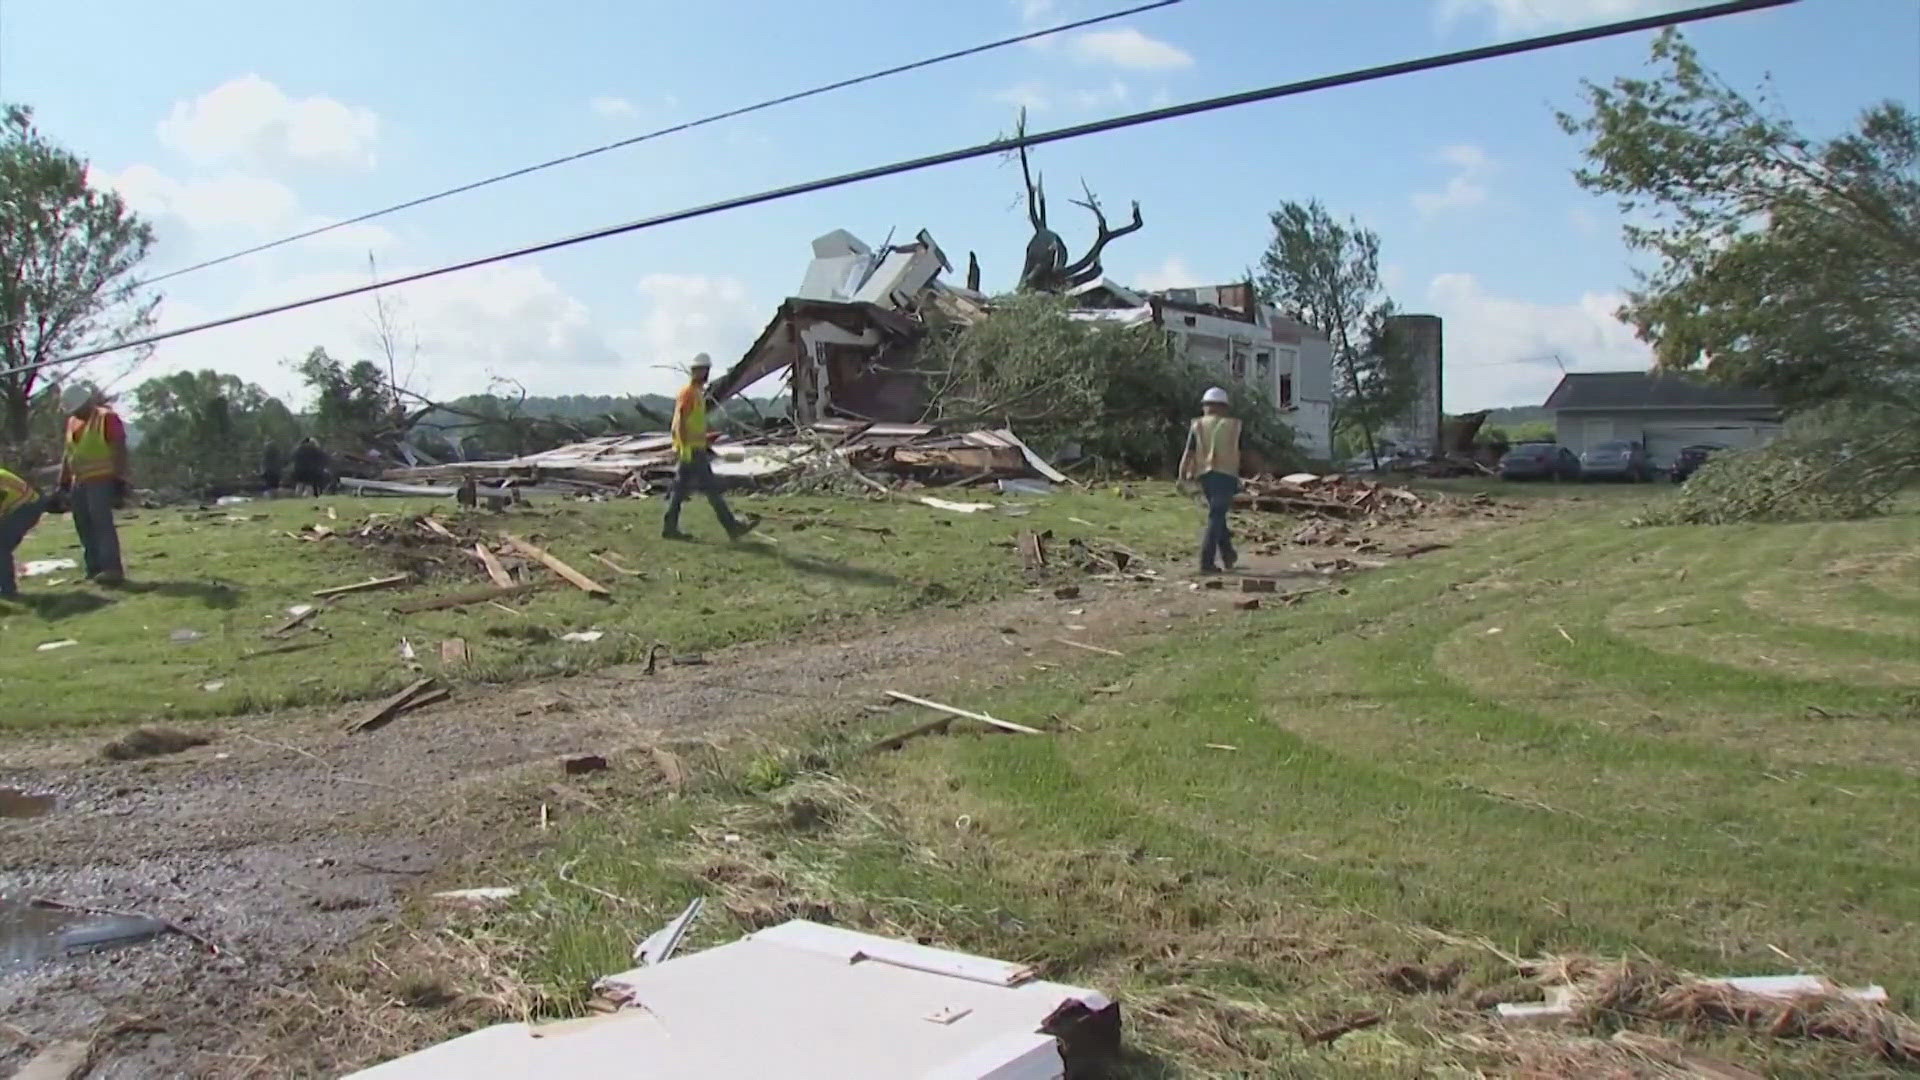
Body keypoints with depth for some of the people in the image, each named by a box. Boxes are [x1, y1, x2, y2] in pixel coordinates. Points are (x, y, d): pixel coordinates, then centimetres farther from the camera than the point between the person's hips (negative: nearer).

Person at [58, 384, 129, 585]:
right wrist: (63, 484, 18)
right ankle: (94, 568, 11)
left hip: (101, 480, -8)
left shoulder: (107, 418, -9)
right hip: (79, 482, 8)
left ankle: (112, 569, -17)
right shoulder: (72, 422, 16)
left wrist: (120, 482, -21)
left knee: (102, 523, -15)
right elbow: (68, 454, 21)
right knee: (84, 526, 7)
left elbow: (119, 451, -14)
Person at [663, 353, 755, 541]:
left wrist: (705, 441, 22)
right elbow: (681, 422, -19)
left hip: (696, 449, 10)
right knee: (711, 489, -7)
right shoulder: (688, 392, -13)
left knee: (680, 489, 10)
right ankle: (732, 527, -6)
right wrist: (686, 448, -22)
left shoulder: (697, 392, 17)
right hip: (692, 450, -10)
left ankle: (670, 528, 12)